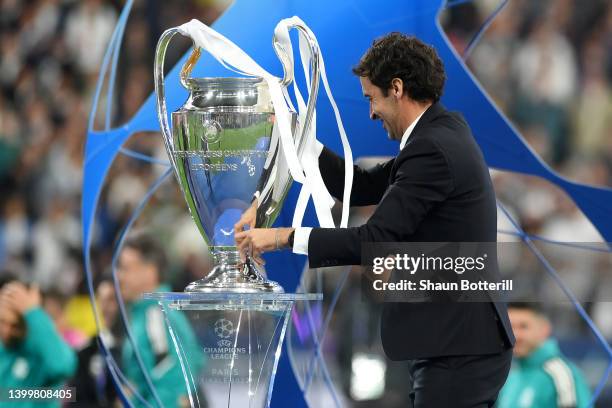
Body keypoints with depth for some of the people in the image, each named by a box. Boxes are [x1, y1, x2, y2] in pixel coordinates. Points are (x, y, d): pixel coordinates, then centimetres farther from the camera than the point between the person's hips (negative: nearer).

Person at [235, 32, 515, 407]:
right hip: (461, 343, 10)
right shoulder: (443, 134, 15)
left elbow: (374, 240, -19)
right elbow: (365, 188, 20)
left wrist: (282, 236, -12)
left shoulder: (433, 149, -17)